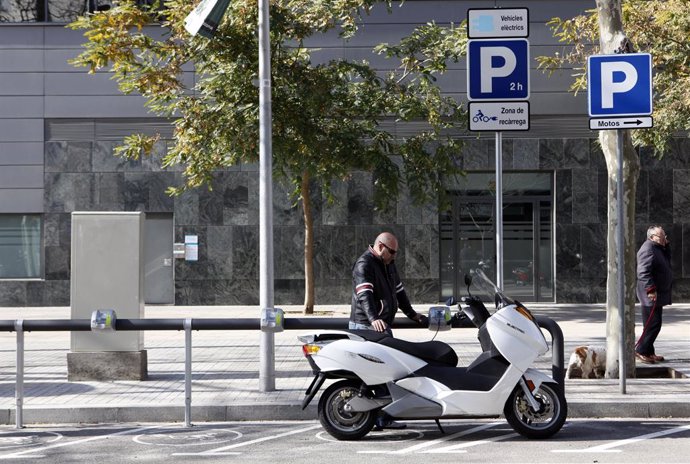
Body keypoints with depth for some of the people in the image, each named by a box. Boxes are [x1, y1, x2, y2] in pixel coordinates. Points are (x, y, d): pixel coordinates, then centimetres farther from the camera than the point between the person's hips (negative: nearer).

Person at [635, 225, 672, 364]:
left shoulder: (657, 248, 15)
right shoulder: (648, 249, -18)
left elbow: (667, 260, 27)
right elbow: (643, 272, -25)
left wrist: (666, 246, 12)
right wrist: (651, 290, -27)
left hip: (658, 294, 11)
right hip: (651, 295, -11)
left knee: (654, 325, 13)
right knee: (653, 324, -10)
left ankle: (649, 352, 19)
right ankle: (641, 351, -6)